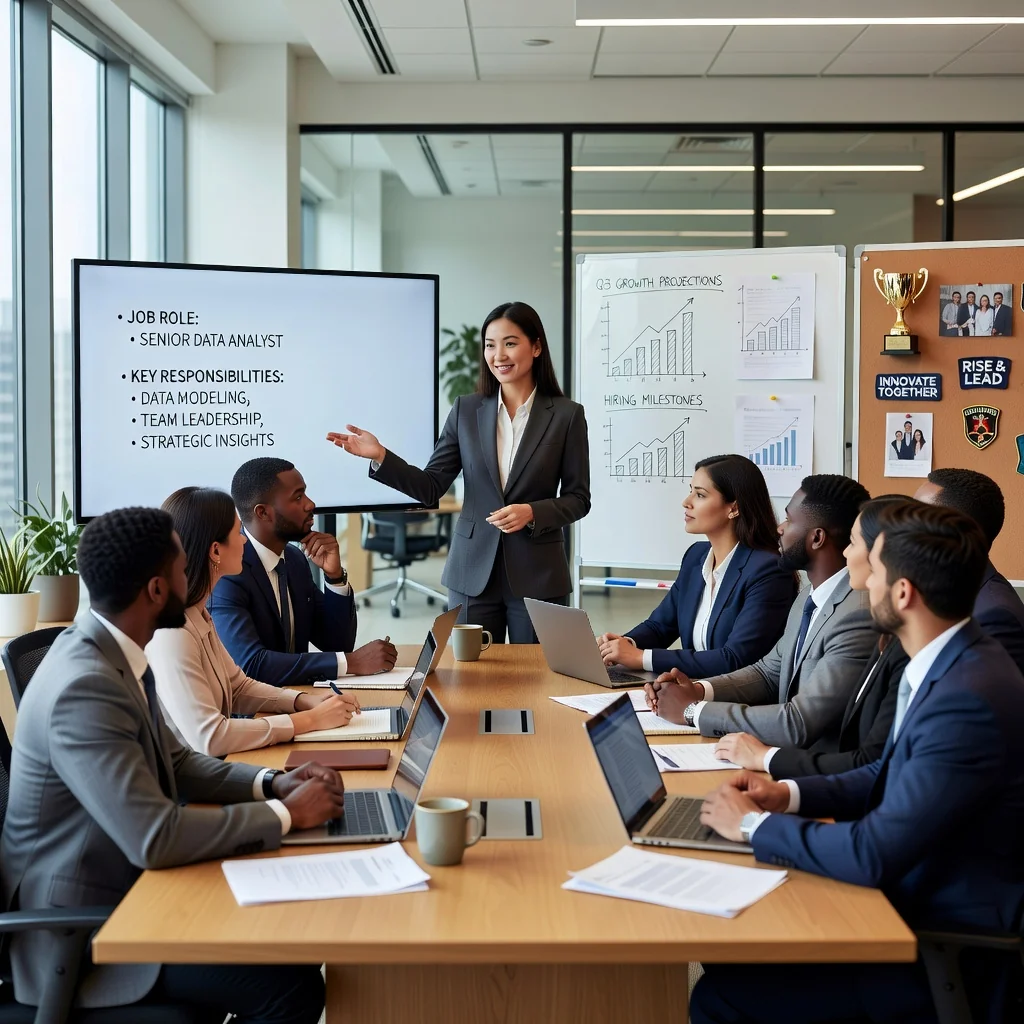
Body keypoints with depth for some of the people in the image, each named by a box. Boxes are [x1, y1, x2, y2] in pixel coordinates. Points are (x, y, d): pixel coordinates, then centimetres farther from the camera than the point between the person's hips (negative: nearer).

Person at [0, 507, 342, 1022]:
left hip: (126, 888, 10)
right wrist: (285, 814, -20)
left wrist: (271, 783, -2)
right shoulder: (84, 688, -28)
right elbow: (155, 839, -31)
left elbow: (175, 761, 14)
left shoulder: (109, 650, 2)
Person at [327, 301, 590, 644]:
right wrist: (380, 456, -11)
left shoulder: (566, 415, -2)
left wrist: (532, 512, -17)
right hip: (472, 574, 2)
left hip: (537, 576, -2)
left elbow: (578, 498, 0)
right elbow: (431, 488, 1)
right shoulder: (466, 410, 5)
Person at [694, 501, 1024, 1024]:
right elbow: (891, 775, 16)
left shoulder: (969, 700, -28)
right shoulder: (949, 663, 2)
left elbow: (873, 856, -28)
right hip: (912, 902, 9)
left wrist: (755, 824, -14)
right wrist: (788, 794, 2)